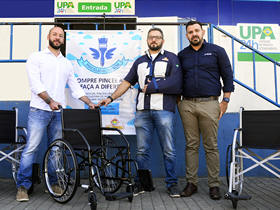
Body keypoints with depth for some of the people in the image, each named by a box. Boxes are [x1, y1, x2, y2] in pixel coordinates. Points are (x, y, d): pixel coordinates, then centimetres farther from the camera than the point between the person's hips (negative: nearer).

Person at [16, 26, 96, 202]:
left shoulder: (67, 63, 18)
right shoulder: (36, 57, 4)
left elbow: (75, 87, 17)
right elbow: (35, 84, -8)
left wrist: (90, 103, 7)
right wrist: (50, 101, -19)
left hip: (59, 112, 5)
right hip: (39, 110, -4)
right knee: (31, 148, -6)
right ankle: (23, 186, 4)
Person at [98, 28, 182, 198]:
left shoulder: (171, 58, 8)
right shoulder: (140, 61, 22)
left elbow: (175, 83, -5)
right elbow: (127, 82, 18)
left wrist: (150, 86, -4)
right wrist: (111, 98, 8)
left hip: (164, 110, -3)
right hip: (142, 110, 4)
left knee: (169, 150, 1)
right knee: (142, 150, 5)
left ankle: (172, 184, 13)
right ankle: (140, 183, 16)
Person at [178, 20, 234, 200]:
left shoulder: (217, 51, 7)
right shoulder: (182, 55, 15)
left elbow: (228, 77, 5)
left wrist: (225, 101, -1)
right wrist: (178, 101, 10)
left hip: (209, 104, -2)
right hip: (187, 105, 3)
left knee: (211, 146, 1)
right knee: (191, 145, 6)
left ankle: (214, 185, 10)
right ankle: (191, 183, 14)